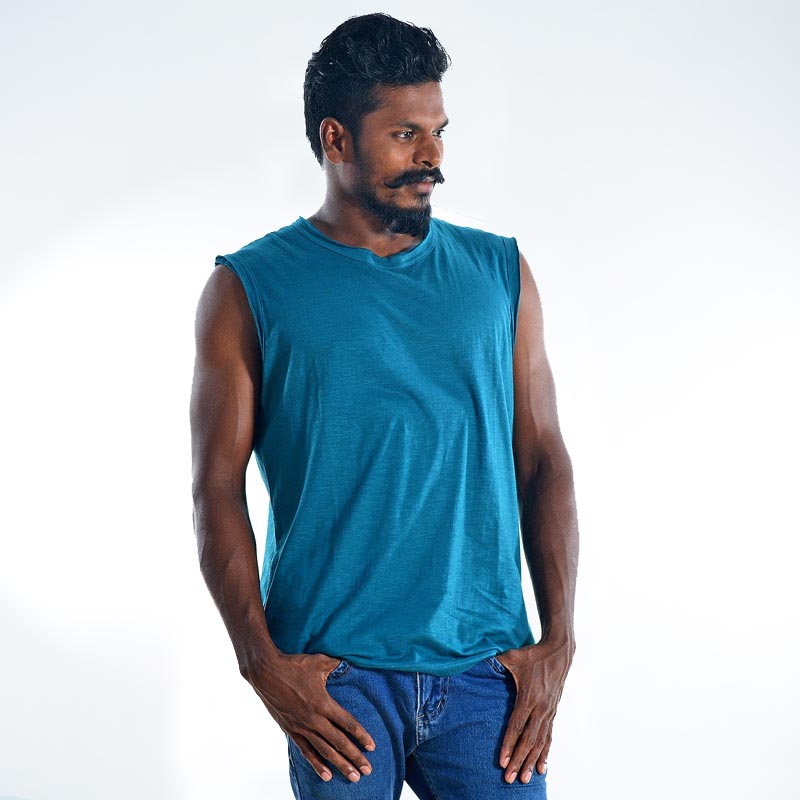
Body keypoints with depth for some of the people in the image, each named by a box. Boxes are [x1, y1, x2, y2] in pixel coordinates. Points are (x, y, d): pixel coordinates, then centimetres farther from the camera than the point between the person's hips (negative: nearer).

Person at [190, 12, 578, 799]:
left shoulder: (499, 274, 9)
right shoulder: (249, 290, 1)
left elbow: (543, 461, 8)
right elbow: (217, 490, 0)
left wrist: (557, 643, 0)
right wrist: (263, 662, -9)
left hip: (486, 667, 2)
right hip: (333, 672, -2)